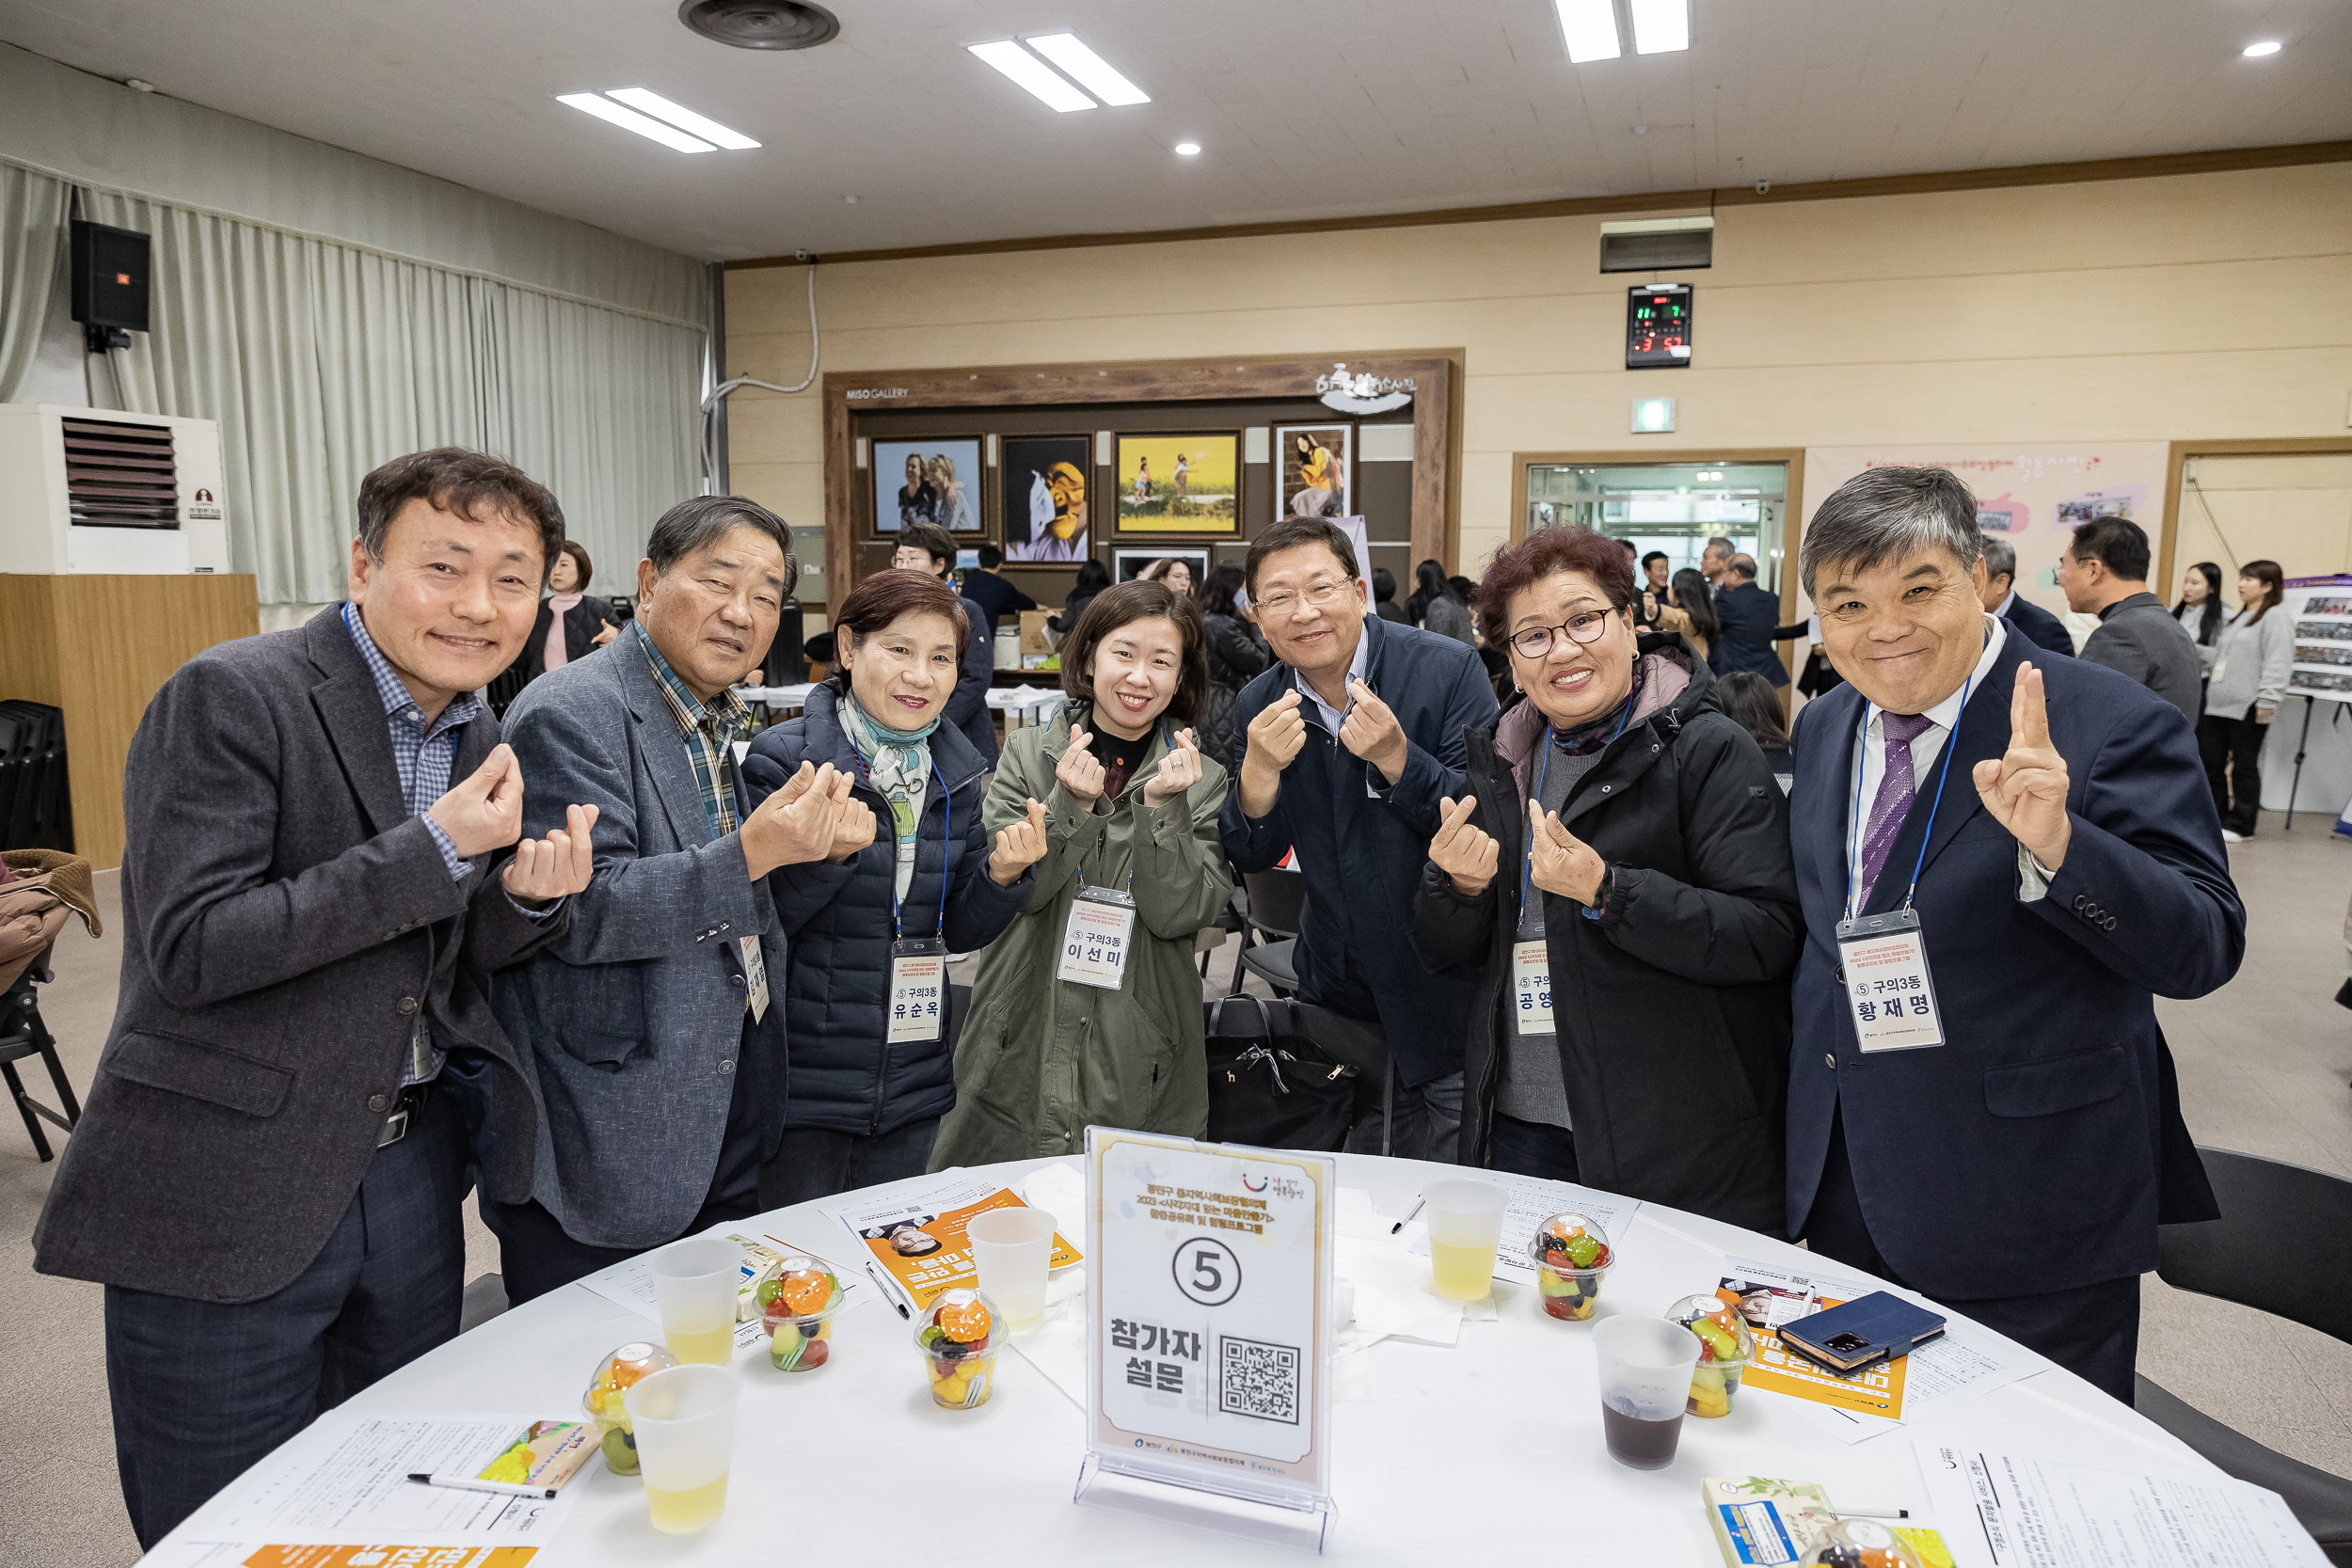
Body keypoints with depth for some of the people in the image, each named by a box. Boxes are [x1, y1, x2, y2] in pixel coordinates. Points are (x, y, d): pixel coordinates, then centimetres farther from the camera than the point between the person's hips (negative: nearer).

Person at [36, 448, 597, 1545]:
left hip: (410, 1178, 6)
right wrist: (434, 847, -23)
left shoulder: (477, 733, 6)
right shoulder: (230, 697, -15)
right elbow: (189, 949, -21)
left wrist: (531, 896, -10)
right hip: (226, 1193, -6)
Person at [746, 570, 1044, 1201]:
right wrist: (826, 855, -28)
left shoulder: (957, 772, 4)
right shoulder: (784, 758, -12)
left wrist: (1001, 876, -11)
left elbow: (961, 932, 8)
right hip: (801, 1085, -4)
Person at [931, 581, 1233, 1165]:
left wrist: (1163, 806, -19)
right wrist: (1071, 804, -20)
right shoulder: (1029, 752, 2)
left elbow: (1180, 916, -8)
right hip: (1020, 1053, 1)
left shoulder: (1202, 780, 1)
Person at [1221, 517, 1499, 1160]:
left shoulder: (1449, 668, -16)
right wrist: (1260, 770, -22)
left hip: (1444, 988, -4)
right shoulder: (1258, 707, -2)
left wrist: (1396, 757, -33)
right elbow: (1252, 860, -2)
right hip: (1333, 989, 4)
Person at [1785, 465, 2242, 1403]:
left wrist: (2054, 842, -36)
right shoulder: (1823, 729, 6)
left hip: (2027, 1213, -5)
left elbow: (2204, 949, -19)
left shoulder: (2109, 724, -14)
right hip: (1844, 1196, 6)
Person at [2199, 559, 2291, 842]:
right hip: (2219, 703, 8)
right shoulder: (2235, 620, 21)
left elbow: (2277, 663, -15)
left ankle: (2240, 825, 6)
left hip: (2249, 709, -8)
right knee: (2210, 762, 9)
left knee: (2244, 766, -1)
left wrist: (2267, 701, -20)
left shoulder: (2275, 619, -7)